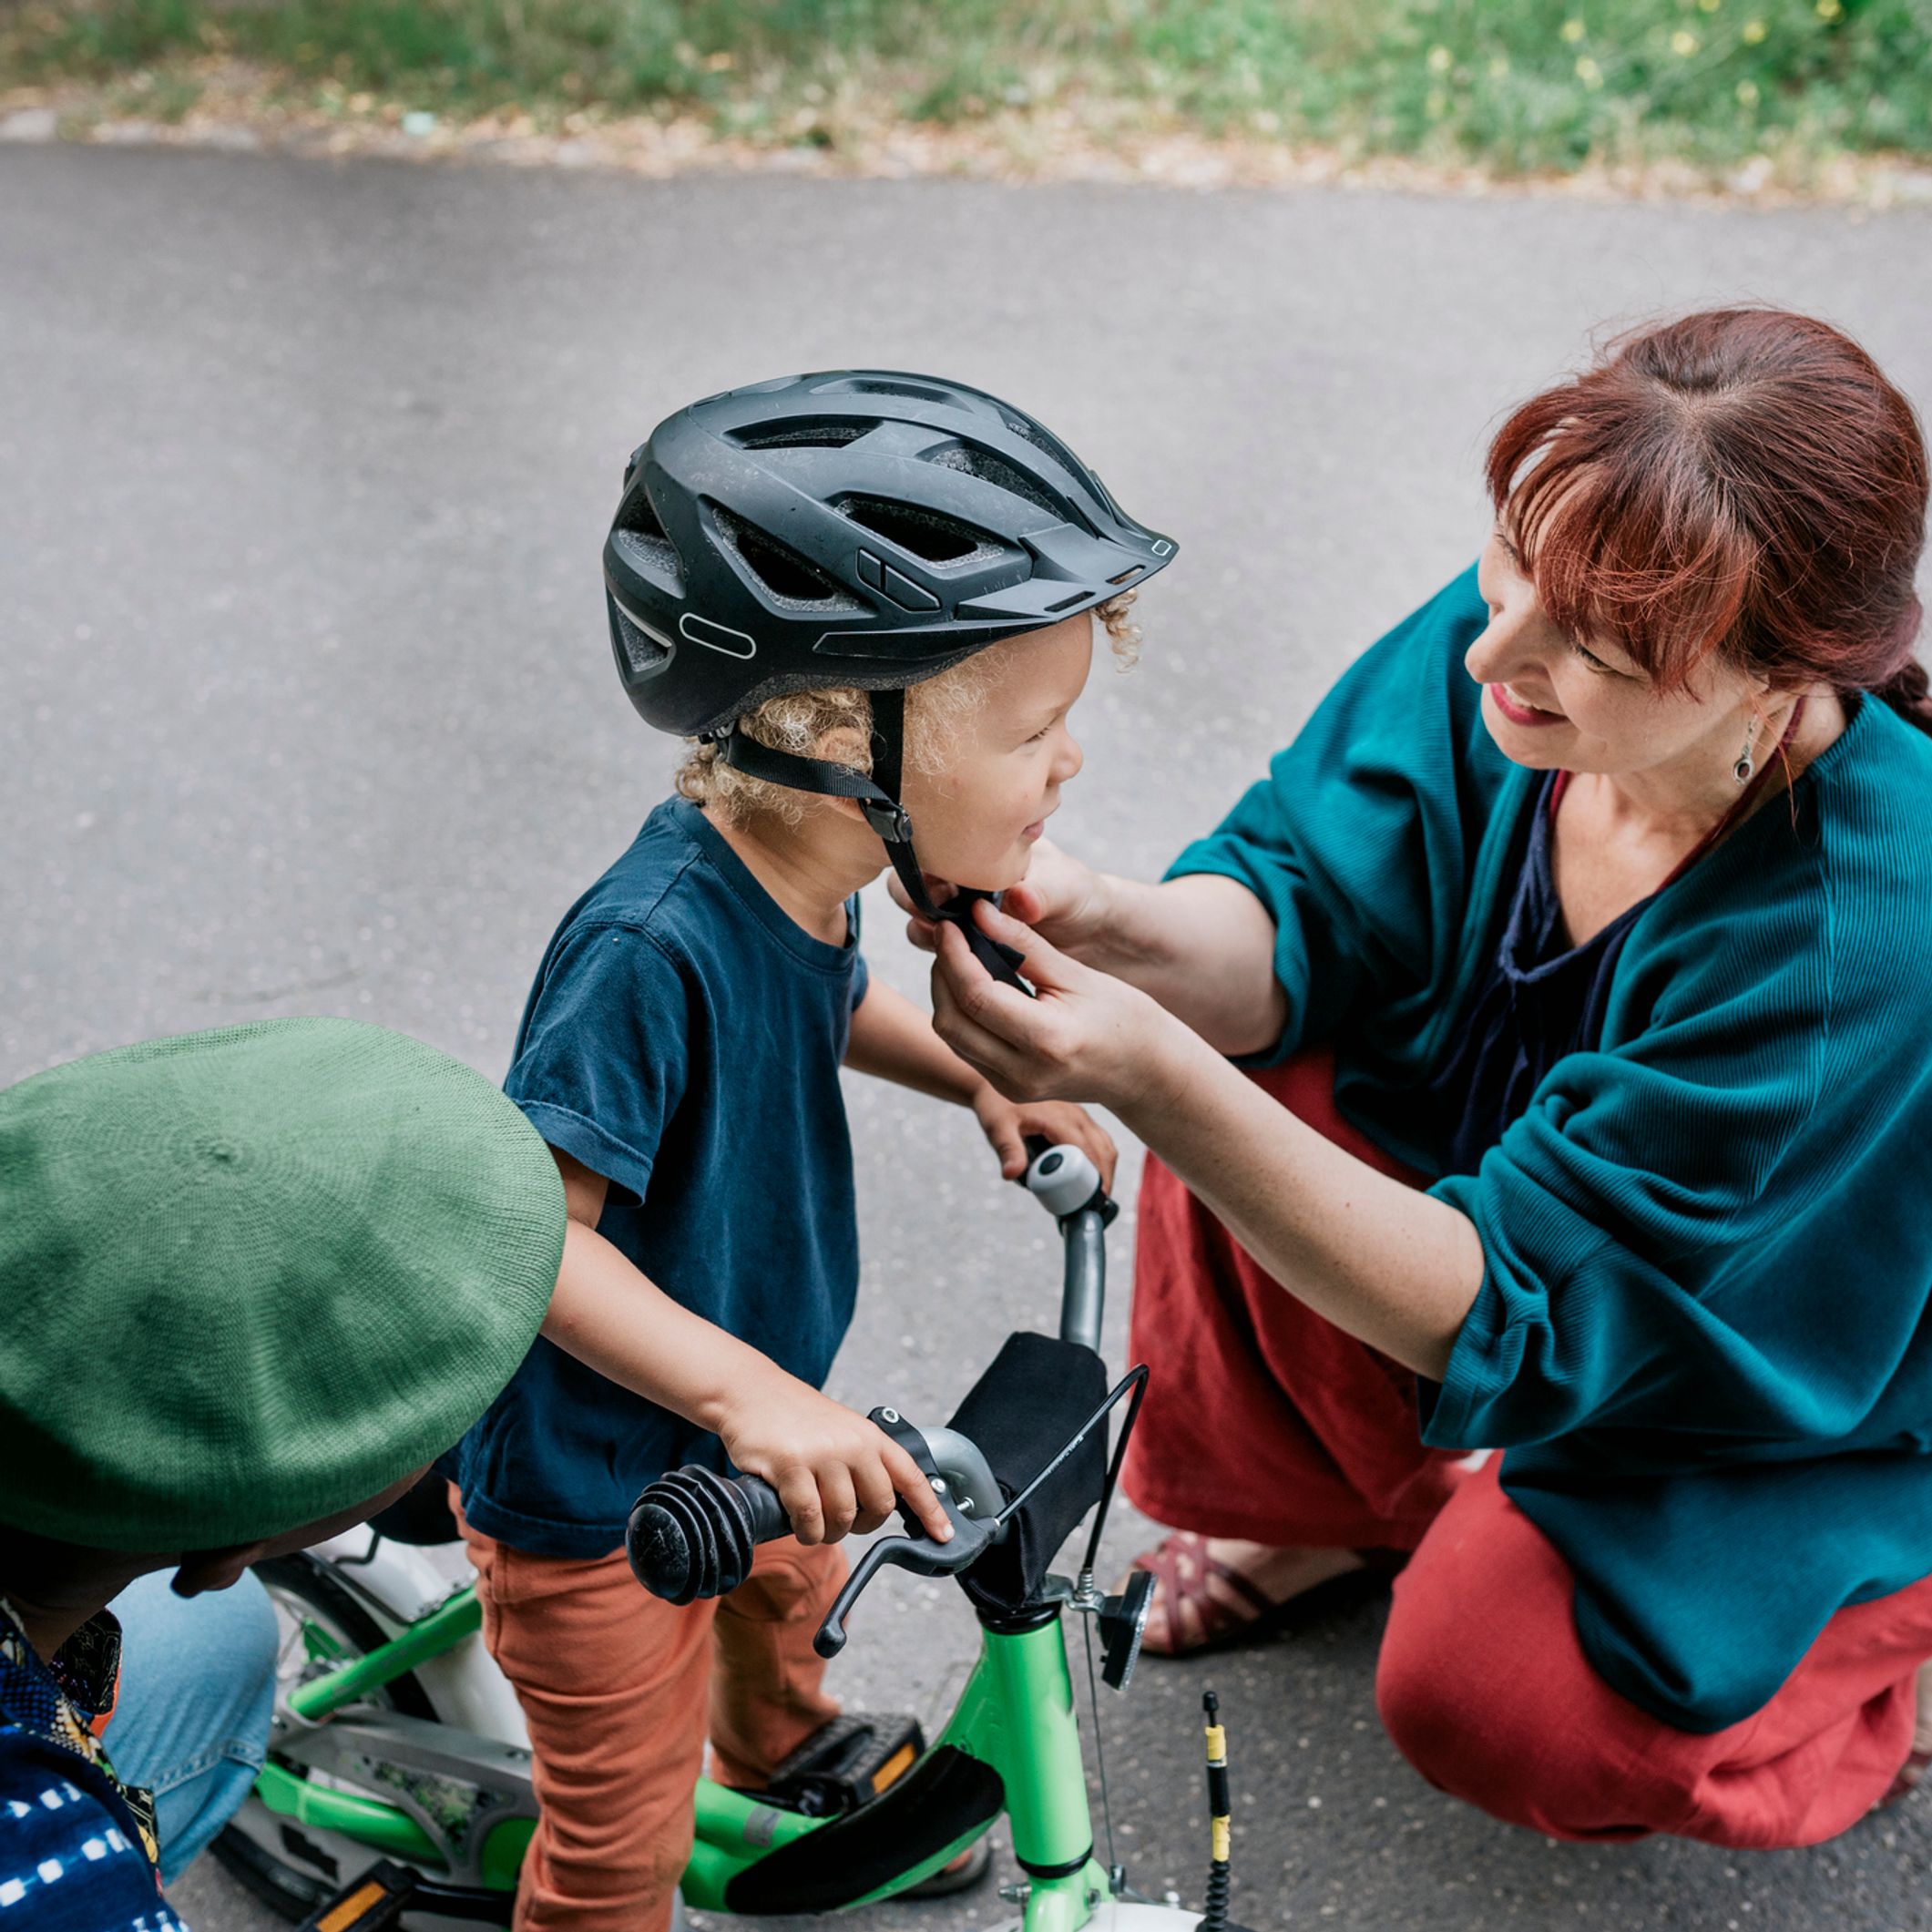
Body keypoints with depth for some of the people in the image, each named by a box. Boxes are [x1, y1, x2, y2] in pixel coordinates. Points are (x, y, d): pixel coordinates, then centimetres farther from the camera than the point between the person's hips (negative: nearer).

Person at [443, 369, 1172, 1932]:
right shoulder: (652, 942, -39)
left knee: (788, 1589, 36)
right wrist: (748, 1393, -43)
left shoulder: (798, 872, -12)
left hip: (751, 1416, 9)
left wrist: (981, 1075, -2)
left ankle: (786, 1764, 67)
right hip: (594, 1467, -9)